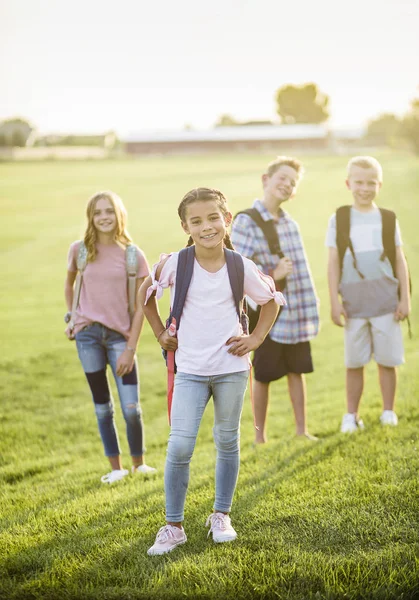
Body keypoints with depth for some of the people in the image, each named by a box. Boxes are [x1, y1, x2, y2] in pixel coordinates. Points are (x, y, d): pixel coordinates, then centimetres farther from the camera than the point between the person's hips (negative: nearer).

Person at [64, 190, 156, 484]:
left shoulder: (133, 255, -3)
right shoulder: (80, 250, 0)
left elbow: (140, 306, -3)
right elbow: (69, 283, 21)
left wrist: (131, 347, -7)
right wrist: (71, 316, 12)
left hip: (120, 335, -1)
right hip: (87, 333, 1)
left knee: (131, 407, -7)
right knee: (102, 405, 7)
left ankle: (139, 463, 15)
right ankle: (116, 467, 17)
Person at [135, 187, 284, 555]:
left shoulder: (240, 267, -6)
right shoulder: (175, 264, -8)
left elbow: (271, 300, 11)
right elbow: (146, 294, 10)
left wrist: (255, 338, 3)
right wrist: (161, 334, 8)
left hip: (231, 368, 1)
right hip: (190, 369, -1)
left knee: (227, 442, 12)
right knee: (180, 446, -7)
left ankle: (221, 515, 28)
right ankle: (173, 526, 4)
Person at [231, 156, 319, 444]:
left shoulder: (290, 223, 11)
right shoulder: (246, 222, -11)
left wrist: (311, 303, 15)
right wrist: (271, 275, -21)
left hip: (298, 313, 6)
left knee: (297, 371, 12)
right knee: (264, 376, 4)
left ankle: (301, 430, 22)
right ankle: (260, 436, 16)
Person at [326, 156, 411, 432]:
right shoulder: (339, 220, 3)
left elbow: (400, 261, 7)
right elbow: (333, 263, 2)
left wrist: (405, 298, 3)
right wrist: (335, 302, -2)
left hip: (386, 301, 0)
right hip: (354, 303, 0)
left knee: (387, 360, 4)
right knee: (354, 362, 6)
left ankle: (389, 411, 17)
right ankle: (351, 415, 16)